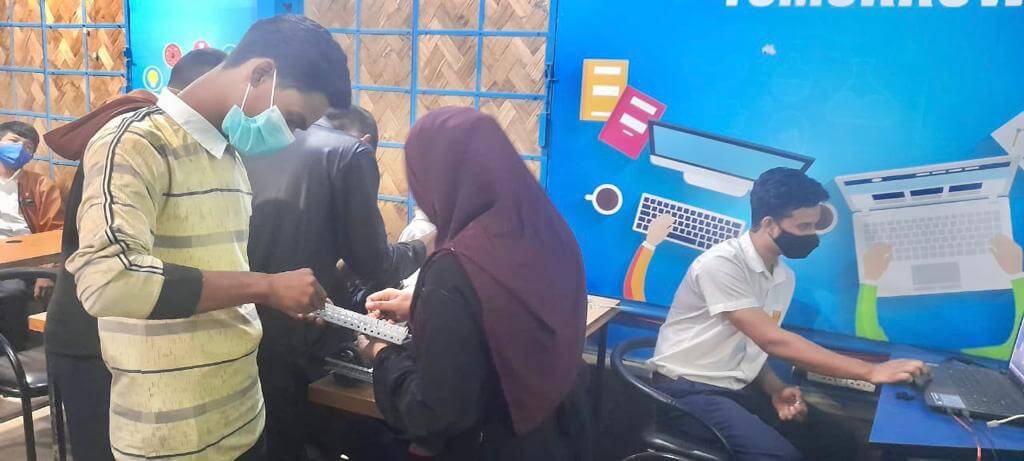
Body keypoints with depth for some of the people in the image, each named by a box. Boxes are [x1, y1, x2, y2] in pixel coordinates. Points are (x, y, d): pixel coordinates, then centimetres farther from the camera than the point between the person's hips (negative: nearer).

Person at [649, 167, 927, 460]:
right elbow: (772, 340, -28)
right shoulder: (721, 264, -21)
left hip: (741, 390, 8)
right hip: (690, 390, -8)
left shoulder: (785, 278, 7)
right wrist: (870, 372, -27)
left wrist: (776, 390, -7)